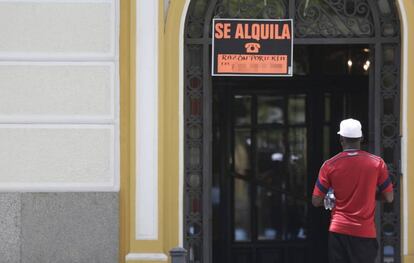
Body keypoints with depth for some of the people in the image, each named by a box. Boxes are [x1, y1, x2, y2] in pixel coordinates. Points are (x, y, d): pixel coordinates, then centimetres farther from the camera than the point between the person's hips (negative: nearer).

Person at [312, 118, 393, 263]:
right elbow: (389, 197, 2)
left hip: (339, 230, 0)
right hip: (365, 232, 0)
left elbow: (316, 201, -2)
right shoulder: (377, 163, -3)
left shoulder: (330, 165, -4)